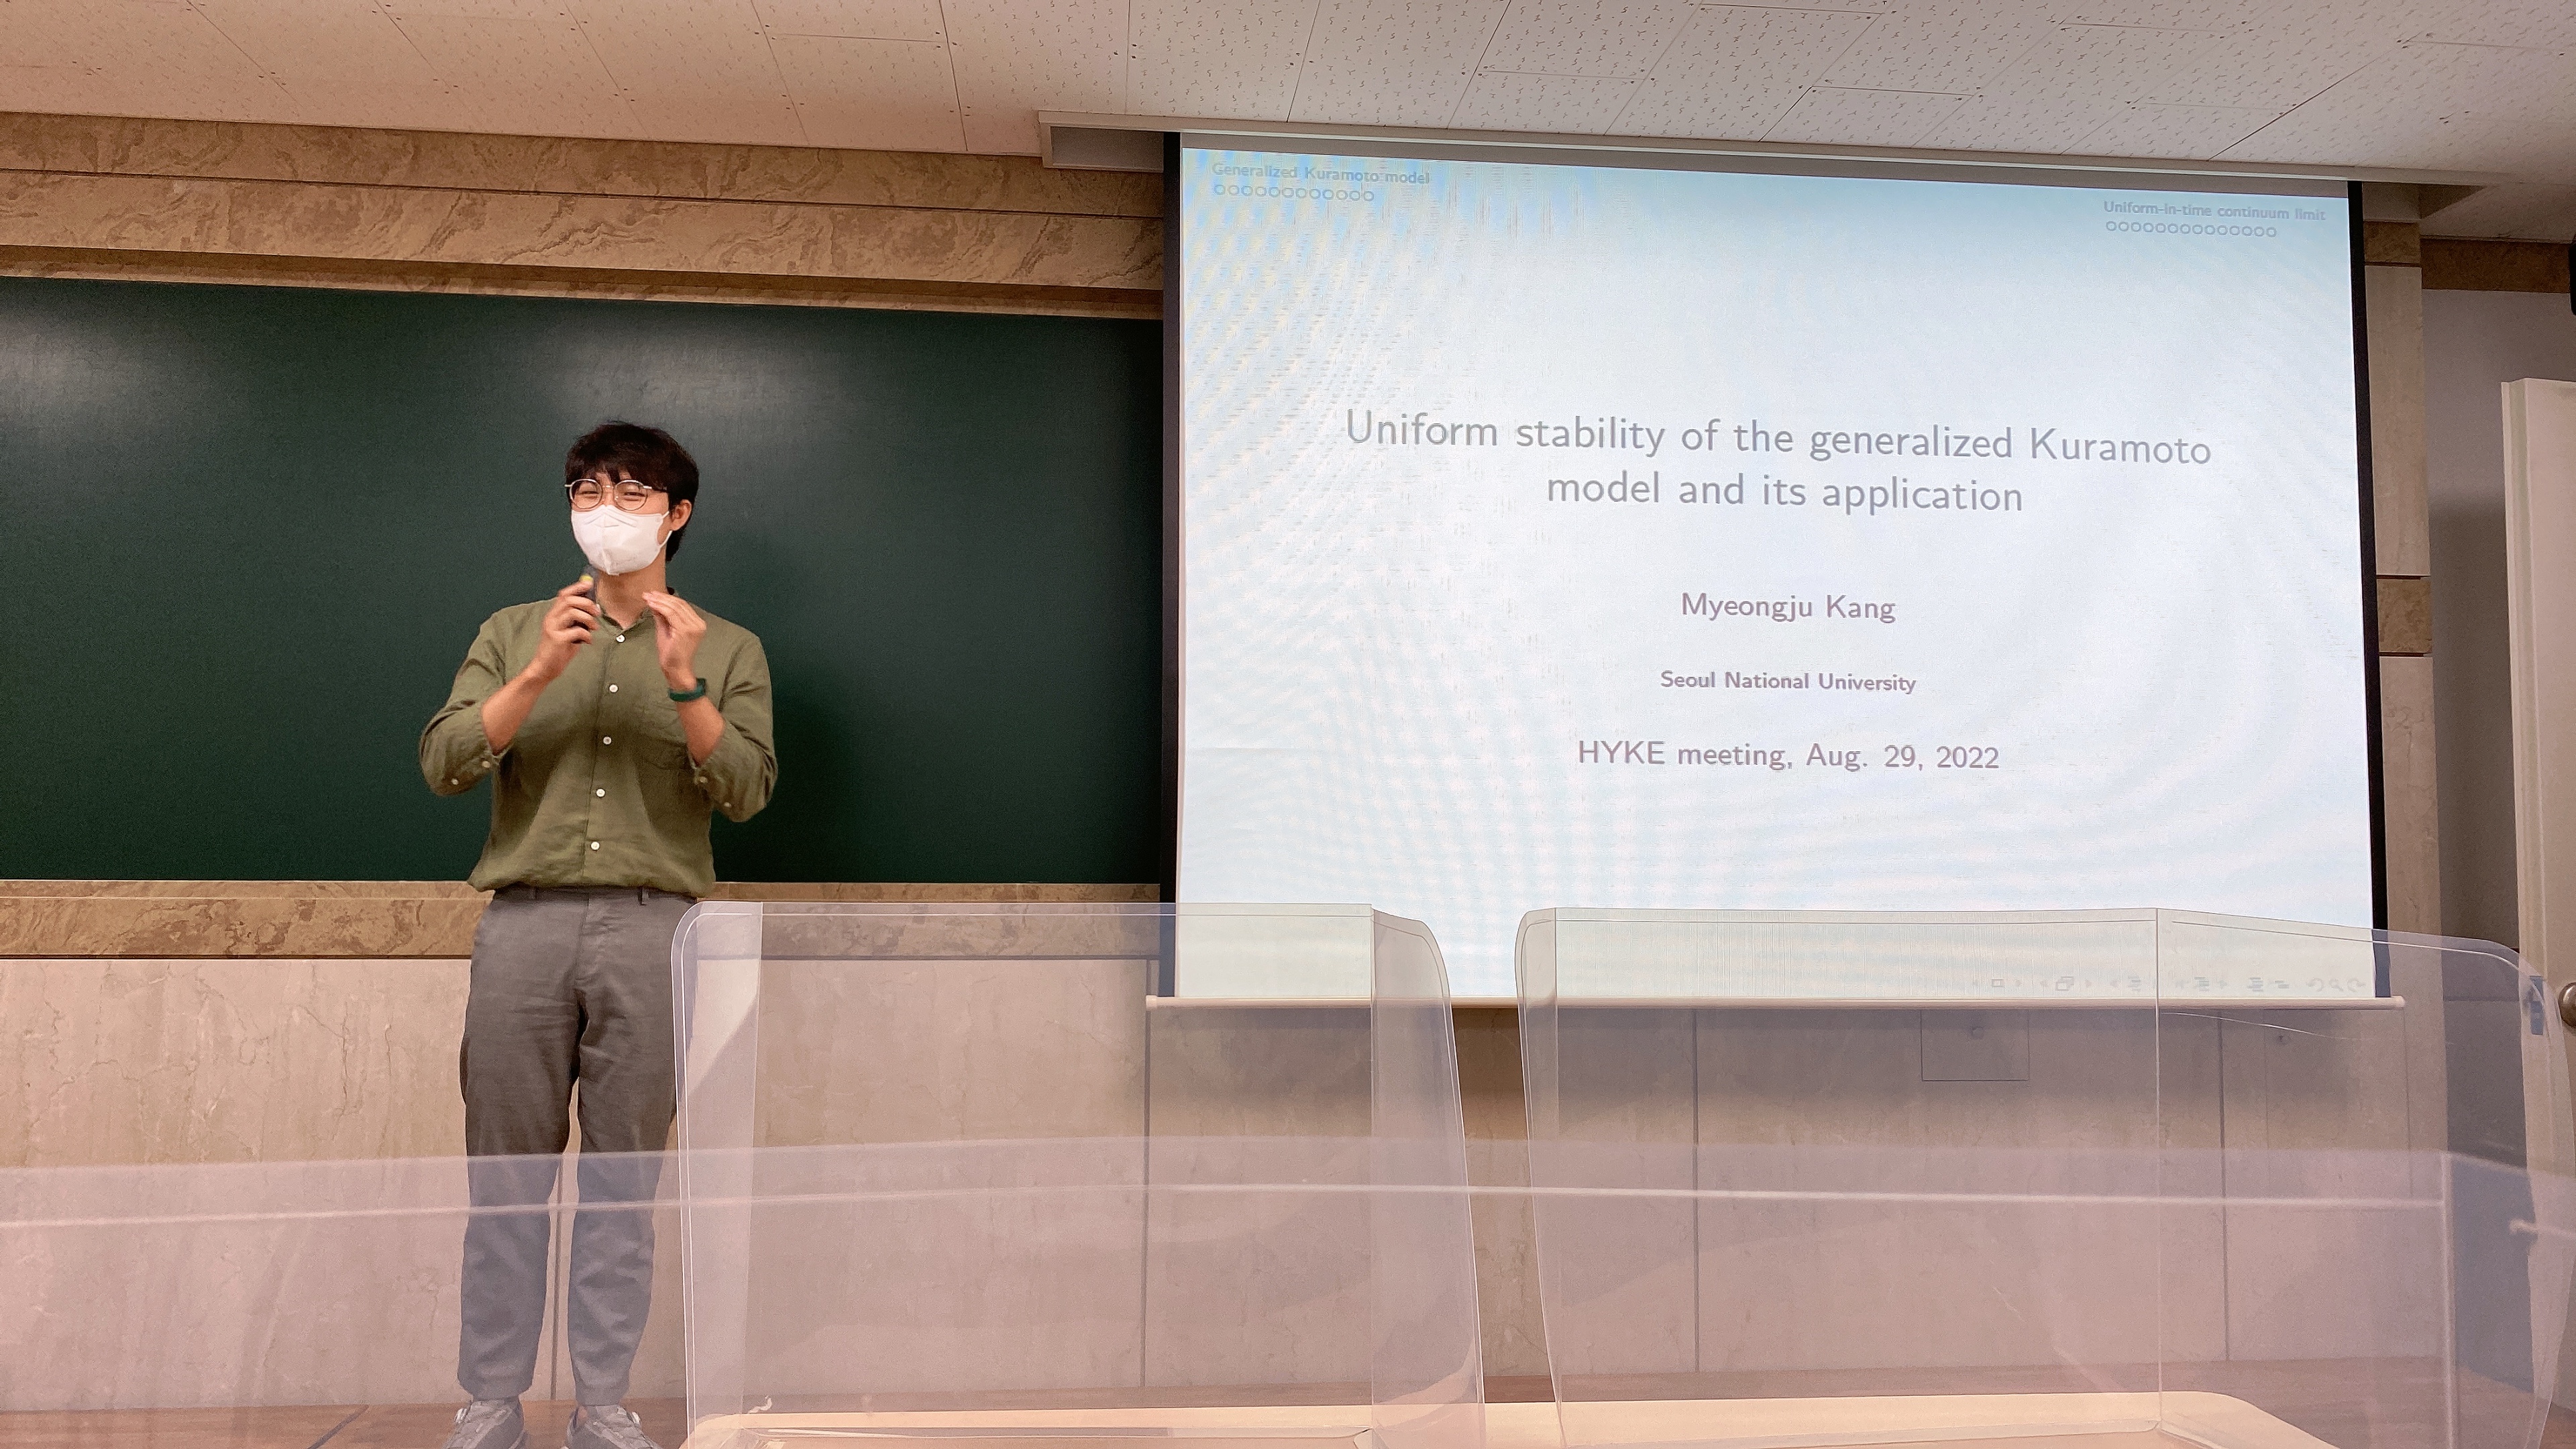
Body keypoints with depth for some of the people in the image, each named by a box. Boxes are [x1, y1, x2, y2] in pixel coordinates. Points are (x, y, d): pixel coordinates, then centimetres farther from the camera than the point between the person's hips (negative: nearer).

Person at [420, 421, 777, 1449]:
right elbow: (442, 765, 3)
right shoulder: (514, 633, 16)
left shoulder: (727, 649, 12)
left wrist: (684, 684, -14)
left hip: (653, 927, -1)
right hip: (525, 920, 1)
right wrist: (539, 673, -9)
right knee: (506, 1180, 4)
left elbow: (745, 793, 0)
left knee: (624, 1182, 3)